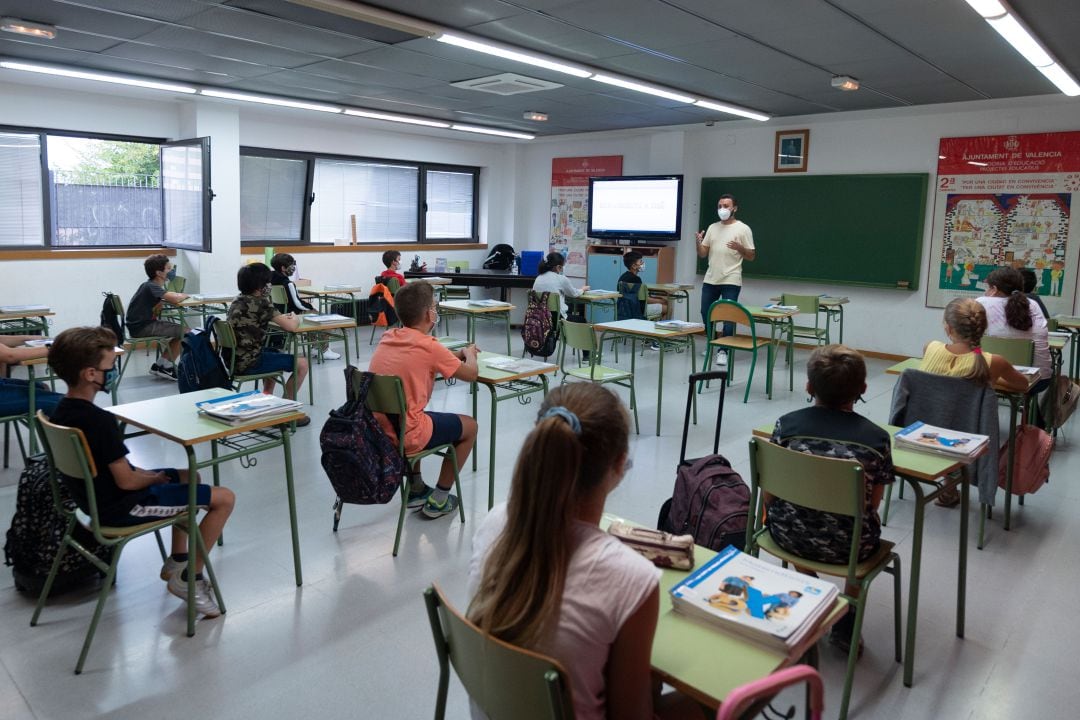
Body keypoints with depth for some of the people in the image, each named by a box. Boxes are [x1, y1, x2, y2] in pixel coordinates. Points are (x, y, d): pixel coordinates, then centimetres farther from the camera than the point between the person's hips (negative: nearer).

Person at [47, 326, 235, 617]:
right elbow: (126, 481, -25)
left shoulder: (62, 411, 0)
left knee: (188, 477, 28)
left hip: (95, 496, 10)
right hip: (121, 507, -10)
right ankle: (188, 578, 4)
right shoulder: (100, 421, -30)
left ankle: (177, 562, 31)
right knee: (224, 498, -9)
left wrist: (144, 473, 6)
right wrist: (154, 478, -6)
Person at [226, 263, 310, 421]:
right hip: (249, 362, -9)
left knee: (276, 353, 34)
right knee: (302, 363, -3)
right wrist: (295, 319, 6)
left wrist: (283, 317, 14)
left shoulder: (238, 301, 11)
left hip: (234, 359, 9)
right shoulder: (260, 303, -16)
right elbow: (291, 327, -17)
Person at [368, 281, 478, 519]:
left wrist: (459, 353, 23)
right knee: (469, 426, 14)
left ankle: (415, 488, 39)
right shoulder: (428, 346, -15)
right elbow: (471, 374, -2)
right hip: (403, 437, -7)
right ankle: (438, 500, 19)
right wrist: (469, 354, 18)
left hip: (375, 431, 7)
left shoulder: (388, 337, 5)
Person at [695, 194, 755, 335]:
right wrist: (698, 242, -9)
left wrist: (739, 248, -22)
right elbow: (702, 254, 11)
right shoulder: (712, 227, 12)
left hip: (731, 281, -5)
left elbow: (751, 256, -3)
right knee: (706, 314, 10)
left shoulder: (743, 228, -2)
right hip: (710, 280, 6)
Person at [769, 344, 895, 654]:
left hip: (789, 536, 1)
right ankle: (846, 626, 32)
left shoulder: (786, 425, -11)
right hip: (847, 547, -1)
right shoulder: (877, 438, -13)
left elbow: (768, 495, -5)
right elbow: (872, 505, -3)